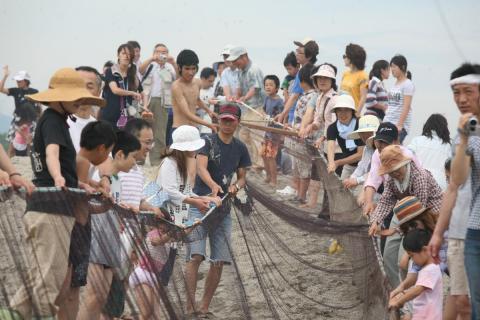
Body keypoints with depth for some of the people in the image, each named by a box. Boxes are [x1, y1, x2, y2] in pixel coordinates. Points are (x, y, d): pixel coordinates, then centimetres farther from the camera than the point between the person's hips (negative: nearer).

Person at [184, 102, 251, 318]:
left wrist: (236, 186, -10)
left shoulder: (240, 148, 10)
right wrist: (214, 185, -39)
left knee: (219, 262, 3)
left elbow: (242, 177, 14)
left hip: (223, 210, 5)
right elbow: (201, 167, -20)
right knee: (195, 256, -15)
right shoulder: (208, 141, -5)